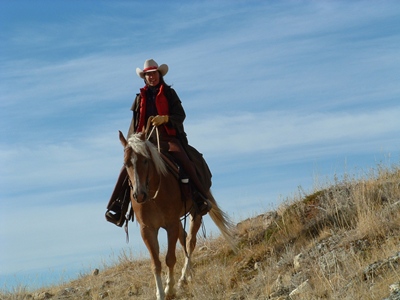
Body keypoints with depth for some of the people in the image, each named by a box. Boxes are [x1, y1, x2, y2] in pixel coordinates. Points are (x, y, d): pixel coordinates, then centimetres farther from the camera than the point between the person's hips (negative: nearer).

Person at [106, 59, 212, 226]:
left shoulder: (169, 94, 9)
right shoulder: (141, 97, 17)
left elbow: (180, 115, -1)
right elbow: (135, 122, 18)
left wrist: (165, 118, -20)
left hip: (168, 137, -2)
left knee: (184, 161, -28)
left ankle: (201, 198, -23)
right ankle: (115, 206, -15)